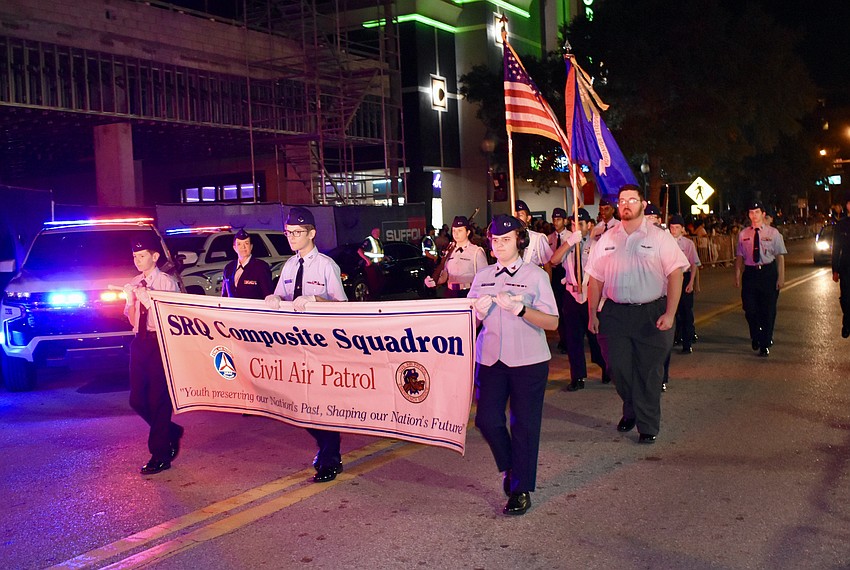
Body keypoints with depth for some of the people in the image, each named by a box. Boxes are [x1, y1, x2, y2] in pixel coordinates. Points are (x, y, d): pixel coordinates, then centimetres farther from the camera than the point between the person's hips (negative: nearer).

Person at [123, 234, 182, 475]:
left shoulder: (167, 282, -6)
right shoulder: (134, 284, 11)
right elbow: (133, 321, 11)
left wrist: (149, 300, -20)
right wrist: (131, 300, -5)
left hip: (160, 342, -7)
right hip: (140, 342, 7)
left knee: (158, 399, -3)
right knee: (137, 399, 7)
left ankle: (160, 456, 6)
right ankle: (171, 432, 29)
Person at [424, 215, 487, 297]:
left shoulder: (477, 251, -4)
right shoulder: (449, 251, 11)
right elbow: (445, 275, 14)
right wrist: (434, 282, -5)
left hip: (469, 294, -4)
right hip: (451, 293, 4)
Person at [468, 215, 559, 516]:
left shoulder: (535, 276, -2)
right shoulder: (482, 277, 10)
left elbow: (552, 322, -8)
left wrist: (519, 309, -22)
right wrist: (479, 311, -9)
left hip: (528, 361, -3)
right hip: (490, 359, 4)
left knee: (525, 425, 1)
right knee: (487, 420, -1)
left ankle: (521, 490, 16)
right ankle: (509, 467, 28)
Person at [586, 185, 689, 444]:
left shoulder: (660, 238, 0)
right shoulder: (606, 239, 10)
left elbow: (675, 275, -5)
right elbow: (595, 279, 10)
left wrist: (670, 313, -14)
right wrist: (592, 314, 5)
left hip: (651, 313, -3)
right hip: (614, 313, 3)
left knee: (649, 372, 2)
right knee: (618, 368, 5)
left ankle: (648, 427, 17)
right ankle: (630, 411, 32)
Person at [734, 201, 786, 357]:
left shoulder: (773, 233, 1)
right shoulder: (743, 234, 6)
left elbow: (780, 256, -1)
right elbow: (739, 257, 8)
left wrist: (781, 278, -7)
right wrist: (737, 276, 0)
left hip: (768, 272, -1)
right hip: (750, 273, 1)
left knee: (768, 310, 3)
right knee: (750, 309, 0)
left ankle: (765, 345, 17)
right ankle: (756, 337, 29)